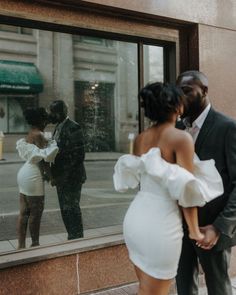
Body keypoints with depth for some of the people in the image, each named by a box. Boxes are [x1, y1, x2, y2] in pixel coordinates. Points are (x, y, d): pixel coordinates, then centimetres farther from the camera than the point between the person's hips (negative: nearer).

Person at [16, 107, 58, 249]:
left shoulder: (28, 136, 14)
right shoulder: (38, 135, -13)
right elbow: (44, 158, -17)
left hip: (25, 173, 9)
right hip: (33, 176, -9)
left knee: (24, 212, 10)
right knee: (36, 212, 2)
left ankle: (21, 244, 16)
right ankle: (35, 244, 13)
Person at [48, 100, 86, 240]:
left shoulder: (73, 128, -15)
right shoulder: (59, 127, 13)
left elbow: (78, 155, -19)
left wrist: (63, 173, -19)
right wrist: (54, 173, 9)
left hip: (72, 177, -9)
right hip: (61, 178, 9)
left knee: (71, 209, -2)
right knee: (65, 209, 14)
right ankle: (72, 238, 27)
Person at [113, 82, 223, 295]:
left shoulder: (140, 138, 6)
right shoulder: (181, 138, -13)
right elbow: (186, 191, -14)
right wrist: (194, 230, -4)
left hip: (136, 217, 7)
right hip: (160, 222, -7)